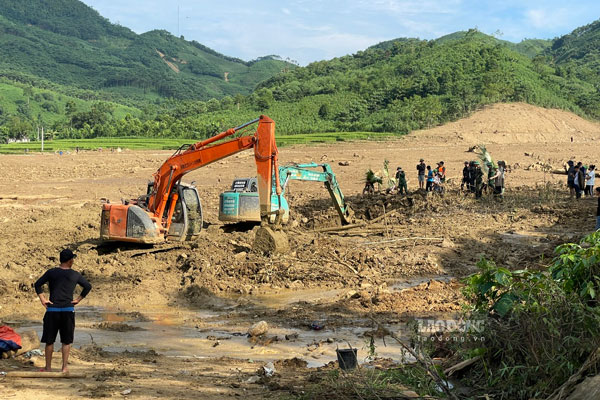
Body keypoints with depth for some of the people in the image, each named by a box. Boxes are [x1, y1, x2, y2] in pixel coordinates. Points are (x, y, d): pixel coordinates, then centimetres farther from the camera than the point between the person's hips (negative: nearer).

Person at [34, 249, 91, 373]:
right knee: (66, 341, 7)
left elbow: (37, 284, -3)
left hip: (52, 310, 0)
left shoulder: (51, 272, 3)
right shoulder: (75, 275, 4)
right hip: (68, 310, 0)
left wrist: (42, 300, 0)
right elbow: (88, 286, 5)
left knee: (49, 340, 9)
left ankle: (48, 367, 14)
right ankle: (64, 367, 7)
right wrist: (78, 300, 7)